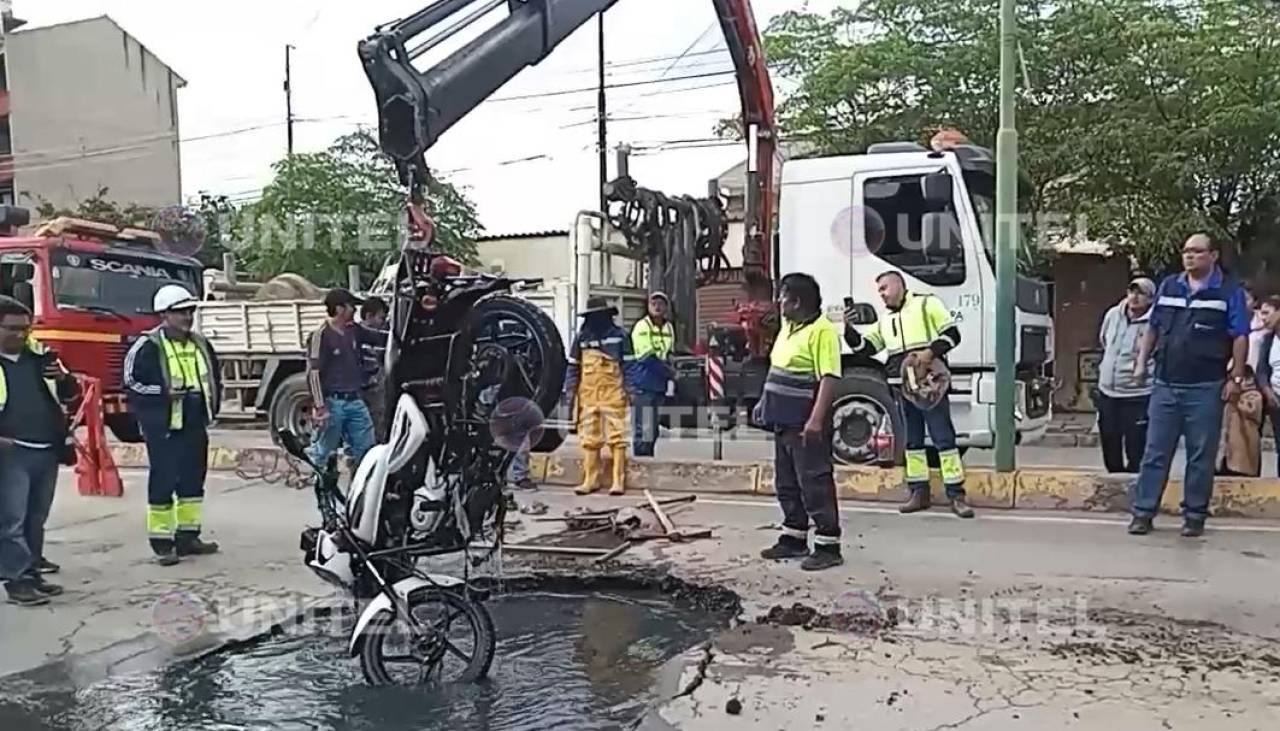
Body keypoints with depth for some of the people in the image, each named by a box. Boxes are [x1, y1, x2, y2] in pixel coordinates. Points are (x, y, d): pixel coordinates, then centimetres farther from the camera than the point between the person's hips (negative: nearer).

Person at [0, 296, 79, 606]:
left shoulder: (41, 355, 10)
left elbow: (71, 394, 16)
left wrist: (63, 378, -8)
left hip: (47, 452, 5)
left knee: (36, 519, 13)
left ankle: (32, 573, 21)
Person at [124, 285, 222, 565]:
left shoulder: (200, 344, 11)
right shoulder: (148, 346, -9)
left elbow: (215, 377, 23)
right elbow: (132, 381, -10)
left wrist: (212, 407, 15)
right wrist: (164, 392, -20)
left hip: (195, 427, 7)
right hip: (163, 428, -7)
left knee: (193, 480, 12)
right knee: (163, 482, -2)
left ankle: (188, 536, 22)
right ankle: (161, 542, 6)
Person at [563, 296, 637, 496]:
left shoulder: (619, 335, 2)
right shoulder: (582, 337, 11)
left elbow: (628, 364, 3)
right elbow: (573, 366, 15)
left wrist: (629, 389, -2)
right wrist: (570, 391, 11)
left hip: (613, 394, -3)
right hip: (587, 395, 3)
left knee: (616, 438, -3)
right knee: (589, 439, 7)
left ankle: (618, 481, 1)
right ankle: (590, 480, 15)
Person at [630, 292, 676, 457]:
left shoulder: (669, 327, 13)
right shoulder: (642, 327, -8)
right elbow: (647, 358, -15)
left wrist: (669, 379, 8)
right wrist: (671, 374, -11)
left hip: (660, 386, 7)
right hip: (644, 386, -7)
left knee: (654, 429, 11)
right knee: (643, 428, -7)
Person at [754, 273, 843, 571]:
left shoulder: (822, 330, -16)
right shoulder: (787, 327, 15)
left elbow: (829, 378, -21)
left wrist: (816, 420, -26)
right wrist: (764, 402, 21)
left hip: (806, 425, -10)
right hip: (784, 421, 10)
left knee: (815, 484, -5)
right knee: (787, 484, 16)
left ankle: (828, 546, 3)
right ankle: (794, 538, 27)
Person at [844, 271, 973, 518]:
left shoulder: (927, 304, 2)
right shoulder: (885, 321, 21)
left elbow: (952, 334, -4)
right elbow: (864, 348, 16)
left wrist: (930, 352, -18)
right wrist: (849, 329, 0)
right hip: (900, 386, 6)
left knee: (944, 438, -5)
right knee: (912, 441, 9)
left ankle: (956, 495, -2)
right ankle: (919, 493, 17)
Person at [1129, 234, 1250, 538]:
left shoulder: (1230, 291, -1)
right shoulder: (1168, 286, 10)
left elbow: (1240, 338, -3)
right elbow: (1153, 329, 16)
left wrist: (1236, 378, -9)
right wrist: (1141, 362, 8)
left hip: (1205, 389, -3)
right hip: (1165, 386, 3)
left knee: (1201, 456, 5)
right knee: (1155, 452, 4)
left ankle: (1195, 515, 15)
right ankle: (1143, 511, 8)